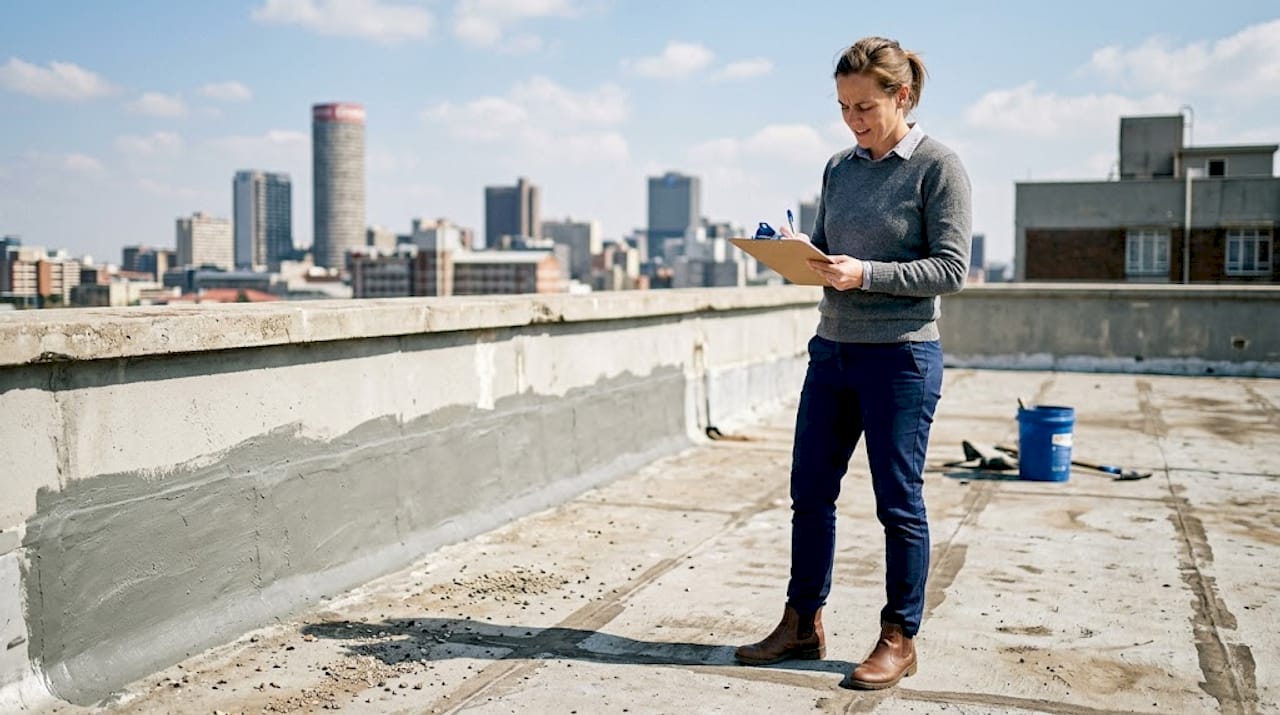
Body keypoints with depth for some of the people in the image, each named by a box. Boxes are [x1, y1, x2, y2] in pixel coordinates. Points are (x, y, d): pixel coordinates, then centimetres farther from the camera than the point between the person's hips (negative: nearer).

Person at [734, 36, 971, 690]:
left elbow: (950, 268, -12)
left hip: (900, 358, -6)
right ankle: (802, 624, 23)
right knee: (809, 490, 9)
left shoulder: (938, 167, -6)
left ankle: (899, 638, 18)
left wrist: (866, 274, -21)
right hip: (831, 348, 6)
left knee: (899, 502, 3)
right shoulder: (839, 167, 11)